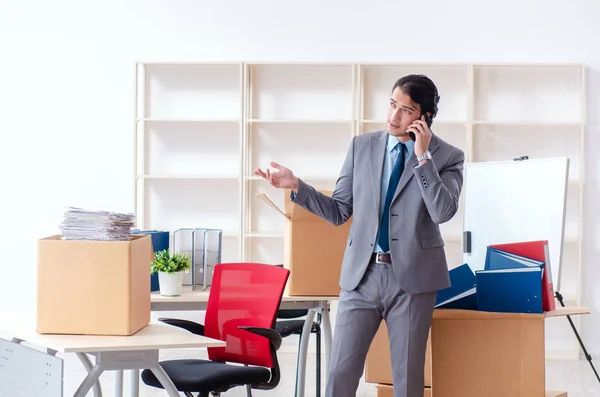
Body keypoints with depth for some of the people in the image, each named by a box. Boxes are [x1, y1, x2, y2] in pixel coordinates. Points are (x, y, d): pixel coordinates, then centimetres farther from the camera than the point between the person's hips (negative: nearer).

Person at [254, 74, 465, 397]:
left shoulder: (448, 156, -1)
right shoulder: (362, 146, 6)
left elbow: (443, 212, -17)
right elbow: (339, 212, 8)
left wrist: (423, 157, -17)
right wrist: (296, 186, -4)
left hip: (411, 277, -2)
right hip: (361, 274, 2)